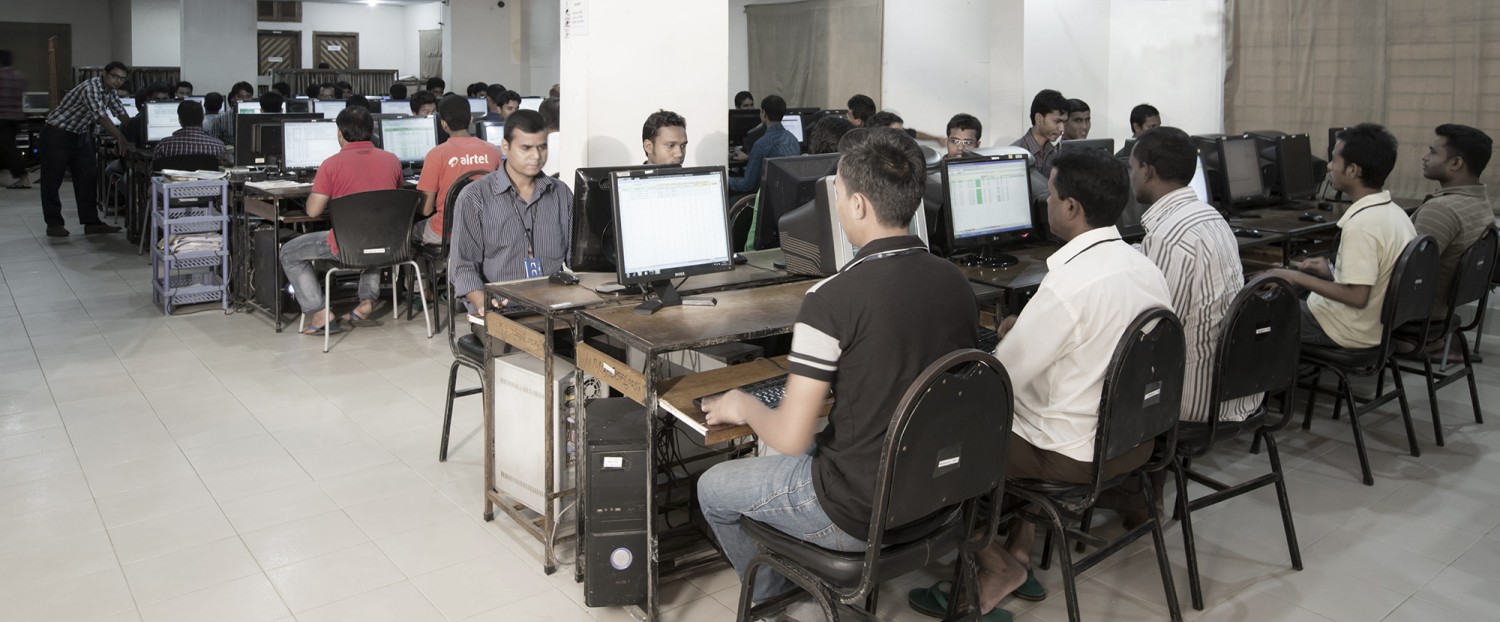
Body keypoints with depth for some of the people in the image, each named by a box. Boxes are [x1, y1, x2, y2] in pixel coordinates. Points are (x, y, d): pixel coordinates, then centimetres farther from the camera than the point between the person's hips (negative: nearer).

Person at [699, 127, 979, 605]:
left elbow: (791, 437, -21)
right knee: (793, 455, 32)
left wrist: (743, 407, 0)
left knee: (713, 487, 19)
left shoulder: (832, 299, -25)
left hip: (857, 516, -7)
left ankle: (772, 593, 40)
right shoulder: (957, 283, -5)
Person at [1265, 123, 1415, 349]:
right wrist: (1333, 272, 9)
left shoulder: (1361, 224, -26)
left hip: (1349, 331, -9)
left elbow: (1357, 297, -27)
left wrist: (1298, 278, -20)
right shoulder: (1394, 212, 2)